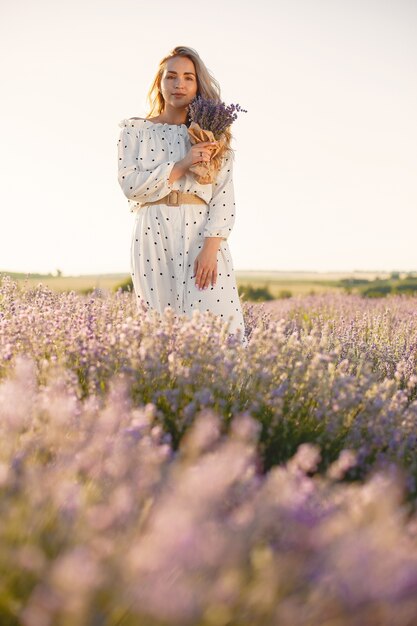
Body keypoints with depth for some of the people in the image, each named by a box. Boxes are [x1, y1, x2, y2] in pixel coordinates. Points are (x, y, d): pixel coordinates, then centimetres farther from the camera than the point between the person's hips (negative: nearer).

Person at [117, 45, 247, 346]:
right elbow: (131, 185, -2)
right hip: (155, 237, 0)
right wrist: (182, 165, -9)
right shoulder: (135, 129, 11)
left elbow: (224, 199, 2)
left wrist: (211, 247, -12)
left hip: (202, 235, 0)